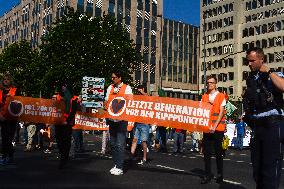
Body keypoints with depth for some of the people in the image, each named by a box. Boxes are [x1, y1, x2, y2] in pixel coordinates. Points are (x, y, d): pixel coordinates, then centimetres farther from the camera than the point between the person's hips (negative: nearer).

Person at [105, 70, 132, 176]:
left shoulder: (127, 88, -2)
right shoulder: (110, 88, 14)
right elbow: (106, 101, 18)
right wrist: (105, 105, -3)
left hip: (122, 119, -6)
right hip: (112, 119, 6)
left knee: (120, 144, -9)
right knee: (113, 143, 11)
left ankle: (119, 168, -4)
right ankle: (115, 164, 21)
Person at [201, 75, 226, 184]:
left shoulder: (221, 96, 1)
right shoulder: (204, 97, 12)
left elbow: (221, 112, -6)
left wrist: (215, 125, -15)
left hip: (218, 128, -3)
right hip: (207, 128, 3)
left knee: (218, 151, 4)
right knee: (207, 152, 2)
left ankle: (220, 174, 16)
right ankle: (208, 174, 10)